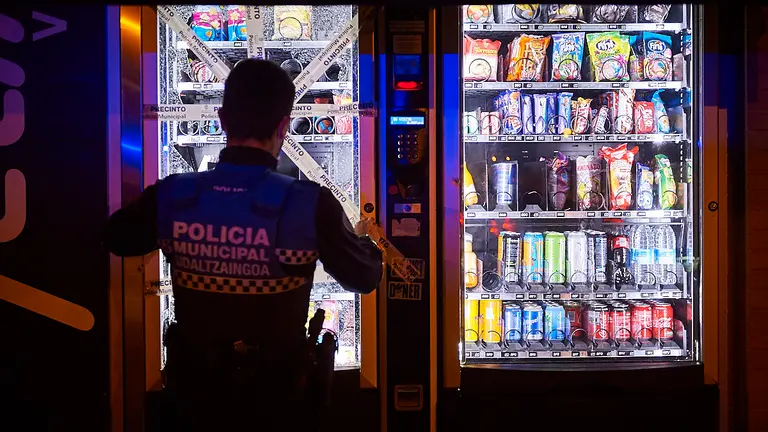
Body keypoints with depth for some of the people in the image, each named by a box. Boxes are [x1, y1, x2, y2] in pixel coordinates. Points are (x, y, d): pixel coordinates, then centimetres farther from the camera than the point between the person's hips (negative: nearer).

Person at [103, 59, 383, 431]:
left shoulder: (170, 196, -14)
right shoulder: (311, 205, -22)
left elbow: (117, 240, 7)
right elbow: (365, 279, -7)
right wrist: (364, 238, 15)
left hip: (198, 391, 2)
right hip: (276, 396, -2)